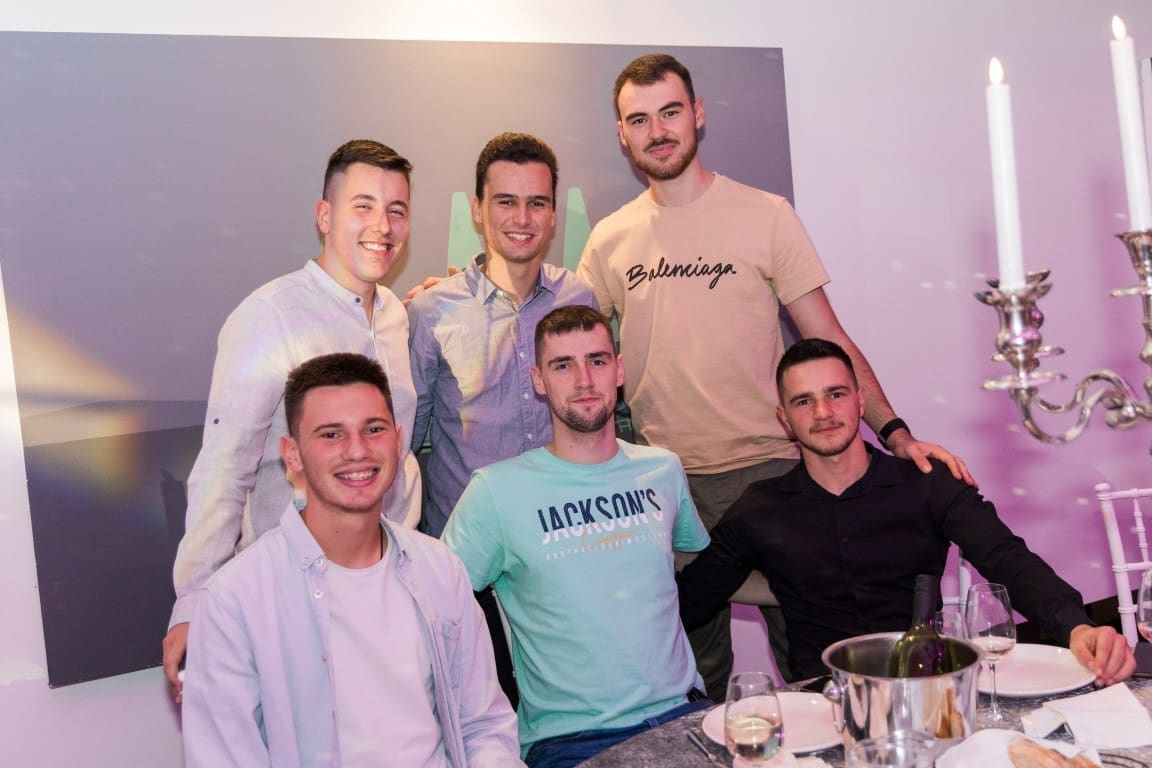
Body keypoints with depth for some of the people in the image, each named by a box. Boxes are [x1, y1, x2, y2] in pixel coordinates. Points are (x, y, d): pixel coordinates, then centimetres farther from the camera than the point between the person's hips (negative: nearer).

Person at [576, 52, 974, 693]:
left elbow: (828, 341, -2)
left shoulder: (764, 215, 0)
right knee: (694, 665, 12)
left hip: (768, 467, -2)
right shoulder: (609, 241, 6)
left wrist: (895, 433, -13)